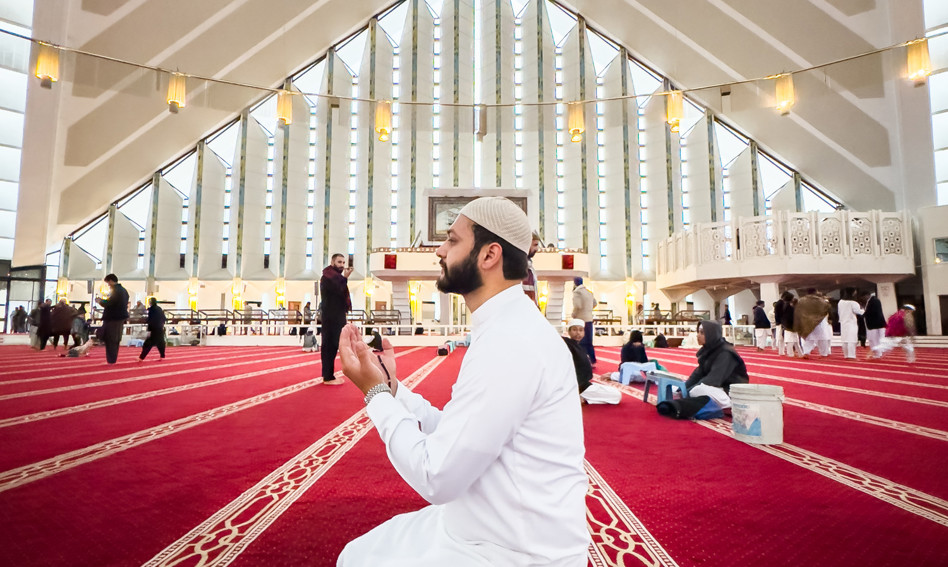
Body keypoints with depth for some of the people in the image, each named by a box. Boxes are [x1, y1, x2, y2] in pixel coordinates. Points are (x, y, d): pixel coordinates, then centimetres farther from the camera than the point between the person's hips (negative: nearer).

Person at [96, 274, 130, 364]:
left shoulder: (115, 291, -17)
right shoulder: (124, 290, 13)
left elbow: (107, 304, -22)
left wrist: (100, 301, -1)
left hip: (112, 319, -9)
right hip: (121, 317, 9)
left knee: (110, 341, -1)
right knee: (115, 340, 17)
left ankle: (111, 360, 3)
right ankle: (113, 359, 24)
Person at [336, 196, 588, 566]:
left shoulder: (508, 340, -27)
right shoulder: (507, 328, 6)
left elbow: (436, 477, -23)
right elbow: (452, 434, 6)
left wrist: (375, 392, -14)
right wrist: (391, 386, -2)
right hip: (492, 528, 8)